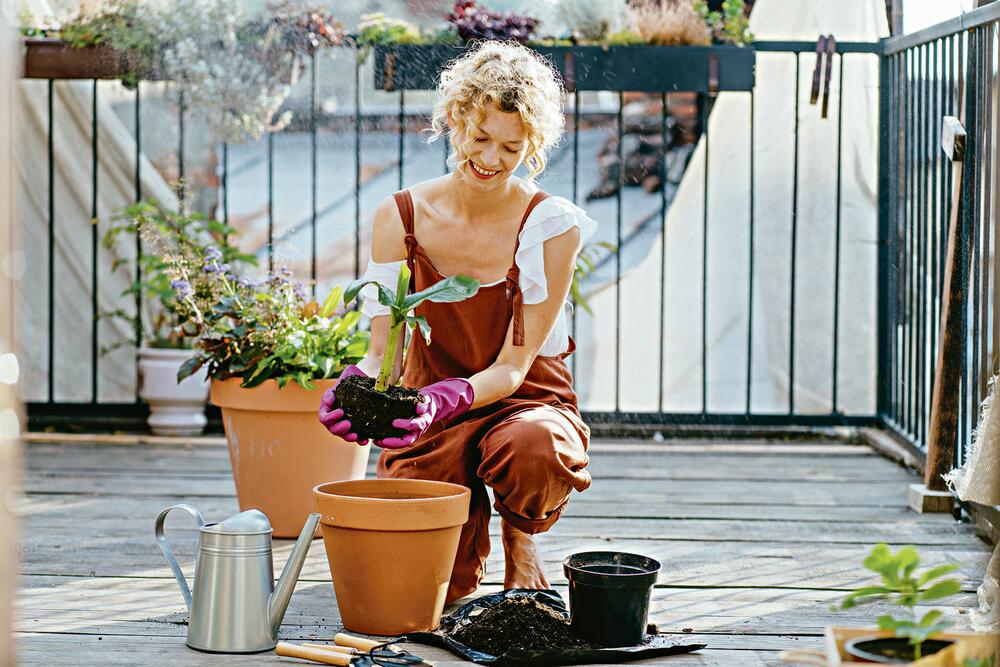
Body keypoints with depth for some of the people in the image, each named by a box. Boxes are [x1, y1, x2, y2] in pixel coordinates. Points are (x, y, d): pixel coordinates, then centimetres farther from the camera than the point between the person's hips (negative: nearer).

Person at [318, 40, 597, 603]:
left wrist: (441, 402, -36)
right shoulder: (400, 218, -7)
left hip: (526, 402, -1)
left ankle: (520, 537, -1)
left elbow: (512, 366, -16)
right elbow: (383, 347, -6)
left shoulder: (552, 228, -14)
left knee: (534, 448, -40)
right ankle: (467, 541, 20)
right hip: (430, 414, 2)